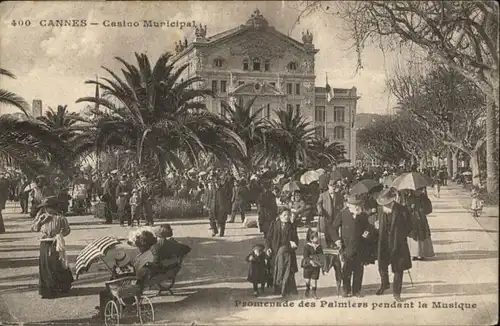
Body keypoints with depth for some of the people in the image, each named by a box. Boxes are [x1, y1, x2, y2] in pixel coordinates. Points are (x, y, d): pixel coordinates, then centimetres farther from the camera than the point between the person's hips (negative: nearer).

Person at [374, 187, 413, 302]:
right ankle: (384, 284, 42)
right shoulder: (380, 209, -3)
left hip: (398, 244, -3)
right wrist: (376, 224, -7)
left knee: (398, 269, 5)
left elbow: (409, 226, -5)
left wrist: (400, 237, -8)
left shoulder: (402, 211, -15)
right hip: (384, 242, 3)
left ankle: (396, 292, 21)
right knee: (382, 266, 14)